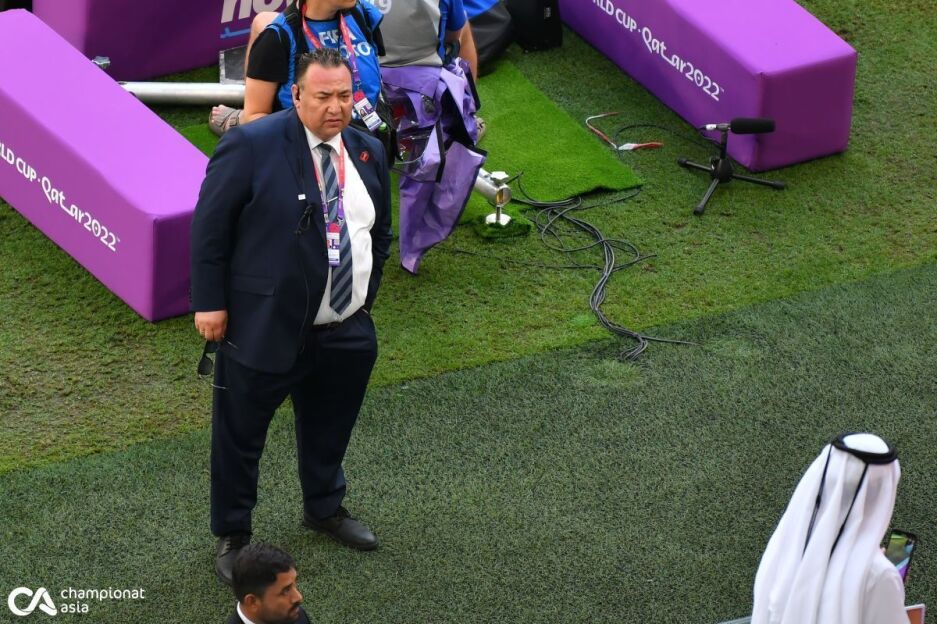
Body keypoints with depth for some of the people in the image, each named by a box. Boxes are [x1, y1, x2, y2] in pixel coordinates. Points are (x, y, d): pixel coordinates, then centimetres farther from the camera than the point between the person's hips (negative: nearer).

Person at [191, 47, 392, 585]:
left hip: (347, 333, 5)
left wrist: (367, 296, 13)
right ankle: (233, 536, 26)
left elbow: (380, 234, 17)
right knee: (240, 435, 8)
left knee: (330, 430, 22)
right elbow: (210, 225, -12)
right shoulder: (253, 146, -16)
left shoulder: (368, 153, 3)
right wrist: (210, 303, -12)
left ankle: (325, 508, 47)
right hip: (263, 327, -5)